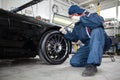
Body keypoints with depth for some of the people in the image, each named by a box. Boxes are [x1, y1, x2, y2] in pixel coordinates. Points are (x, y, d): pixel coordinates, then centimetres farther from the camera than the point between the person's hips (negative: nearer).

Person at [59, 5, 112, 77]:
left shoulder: (92, 15, -8)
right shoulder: (77, 25, 11)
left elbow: (99, 21, -33)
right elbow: (74, 38, 19)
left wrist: (80, 18, -28)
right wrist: (66, 33, 1)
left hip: (102, 44, -5)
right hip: (89, 46, 6)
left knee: (97, 30, -38)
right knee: (74, 62, -9)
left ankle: (92, 65, -39)